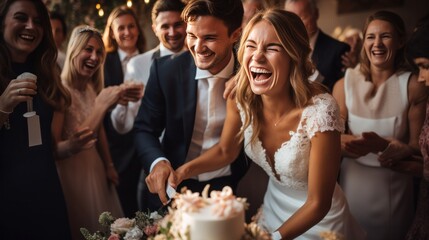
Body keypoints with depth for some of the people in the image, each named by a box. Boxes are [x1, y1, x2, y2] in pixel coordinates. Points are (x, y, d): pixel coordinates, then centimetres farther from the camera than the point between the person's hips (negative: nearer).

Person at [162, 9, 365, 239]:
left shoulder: (320, 111, -30)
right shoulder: (241, 98, -17)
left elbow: (318, 203, -22)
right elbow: (225, 151, -1)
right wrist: (182, 171, -16)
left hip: (319, 221, -4)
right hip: (273, 209, 4)